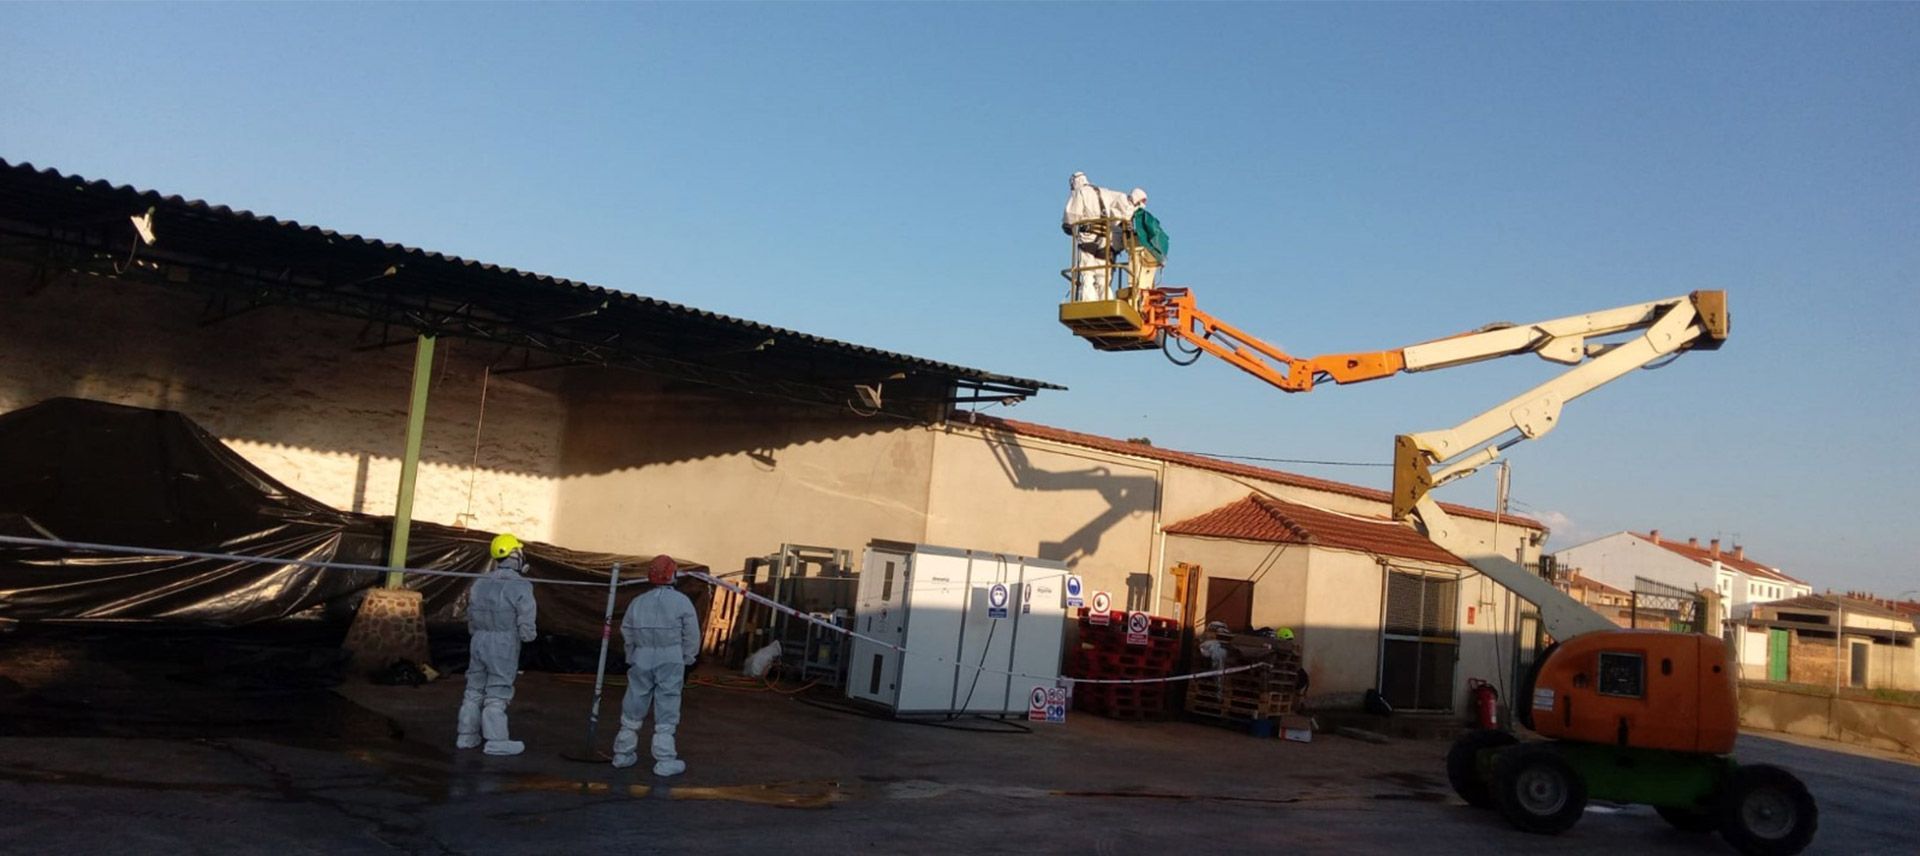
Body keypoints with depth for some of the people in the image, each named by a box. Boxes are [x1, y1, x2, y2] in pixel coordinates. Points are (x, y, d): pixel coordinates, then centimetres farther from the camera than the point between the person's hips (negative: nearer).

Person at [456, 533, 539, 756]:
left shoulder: (480, 583, 6)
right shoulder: (521, 587, -15)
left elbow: (471, 619, 13)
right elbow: (526, 626, -14)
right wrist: (528, 634, 7)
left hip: (479, 642, 6)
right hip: (504, 647, -6)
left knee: (474, 689, 16)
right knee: (497, 694, 1)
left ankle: (467, 736, 25)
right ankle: (496, 742, 6)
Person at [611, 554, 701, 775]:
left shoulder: (637, 603, 7)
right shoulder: (681, 601, -6)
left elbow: (627, 635, 12)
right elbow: (692, 636, -4)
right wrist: (686, 661, 8)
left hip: (642, 661, 4)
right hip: (670, 662, -4)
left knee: (634, 708, 14)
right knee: (666, 711, 1)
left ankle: (623, 753, 24)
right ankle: (664, 760, 3)